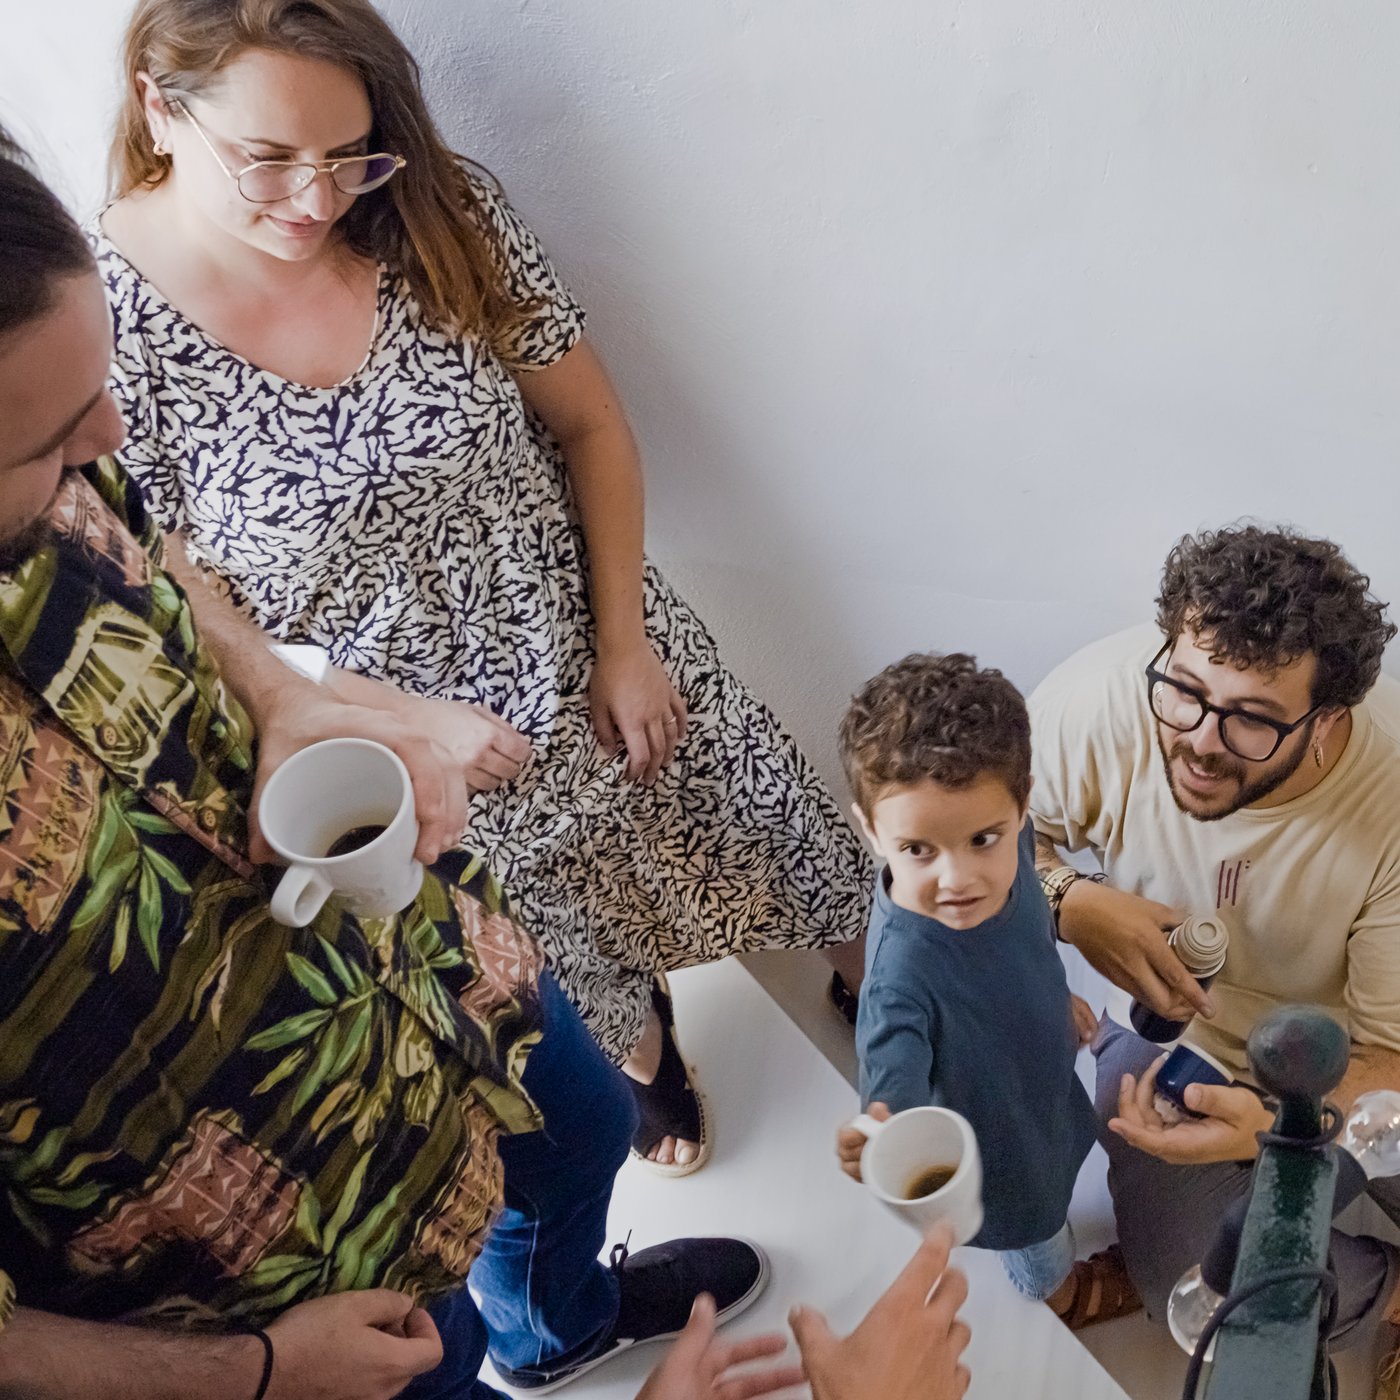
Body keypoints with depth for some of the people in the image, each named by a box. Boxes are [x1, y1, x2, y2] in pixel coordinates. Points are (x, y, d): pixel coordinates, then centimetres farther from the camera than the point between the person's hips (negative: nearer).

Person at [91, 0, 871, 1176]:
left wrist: (625, 644, -8)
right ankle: (650, 1059, 60)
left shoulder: (444, 216, -15)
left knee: (771, 846, 22)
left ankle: (873, 978, 56)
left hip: (598, 664, 2)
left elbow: (590, 425, -4)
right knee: (570, 958, 24)